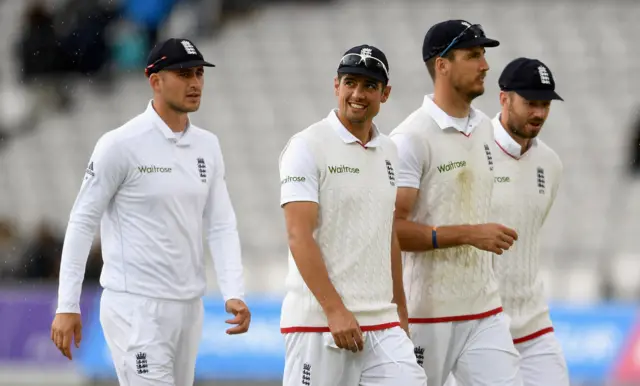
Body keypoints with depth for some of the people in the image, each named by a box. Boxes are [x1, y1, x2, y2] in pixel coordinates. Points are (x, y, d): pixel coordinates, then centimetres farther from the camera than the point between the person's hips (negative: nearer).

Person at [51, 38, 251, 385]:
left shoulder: (207, 146, 9)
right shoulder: (121, 144, -10)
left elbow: (221, 226, 7)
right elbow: (82, 222, -7)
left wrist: (233, 294, -8)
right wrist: (67, 307, -11)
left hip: (188, 306, 7)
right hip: (136, 307, -7)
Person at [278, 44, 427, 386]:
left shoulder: (388, 152, 15)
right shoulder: (307, 146, -7)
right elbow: (300, 237, -14)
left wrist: (400, 312, 21)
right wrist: (335, 310, -20)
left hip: (382, 324, 6)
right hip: (317, 319, -6)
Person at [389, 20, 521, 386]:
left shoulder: (483, 128, 11)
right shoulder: (412, 138, -13)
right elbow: (391, 228, -19)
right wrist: (469, 234, -22)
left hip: (484, 310, 6)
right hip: (427, 313, -6)